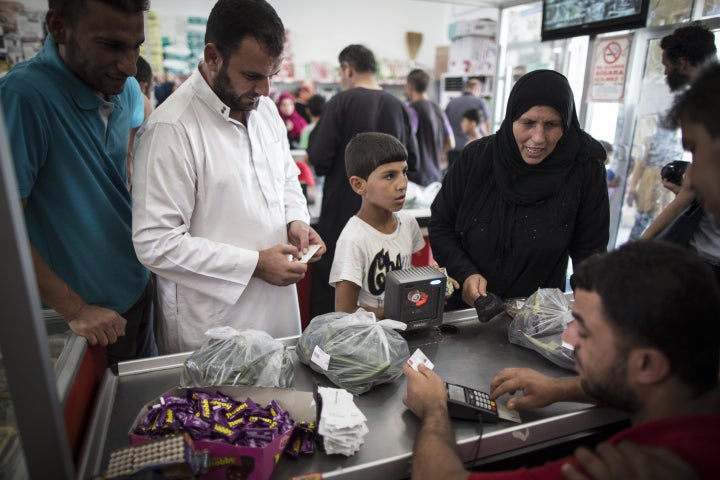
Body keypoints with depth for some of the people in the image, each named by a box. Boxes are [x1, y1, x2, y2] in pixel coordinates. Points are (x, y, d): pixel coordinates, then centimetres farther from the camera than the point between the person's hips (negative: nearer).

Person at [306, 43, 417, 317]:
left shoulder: (342, 101, -9)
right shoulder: (398, 106, 4)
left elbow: (318, 158, -14)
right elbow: (411, 160, 9)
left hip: (343, 210, -5)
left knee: (330, 283, 6)